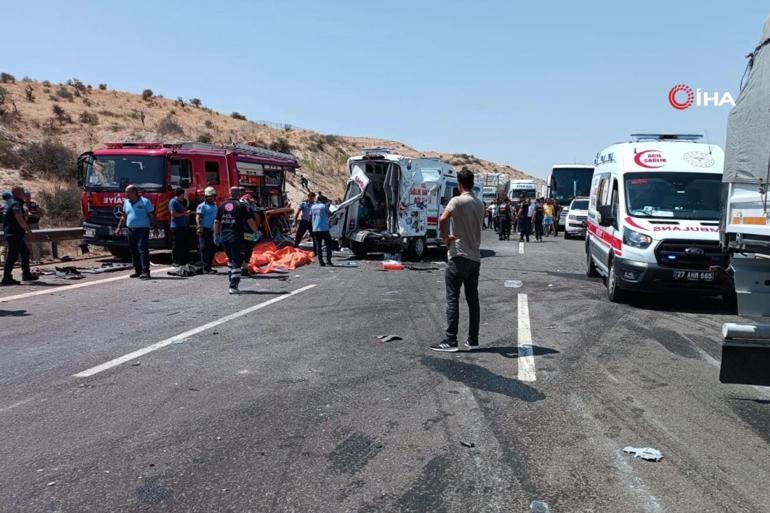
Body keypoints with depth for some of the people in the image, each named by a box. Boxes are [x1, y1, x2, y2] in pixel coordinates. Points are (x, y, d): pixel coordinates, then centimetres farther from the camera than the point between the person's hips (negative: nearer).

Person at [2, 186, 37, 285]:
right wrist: (28, 229, -8)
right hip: (14, 234, -10)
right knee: (12, 256, -6)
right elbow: (20, 220, -20)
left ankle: (26, 274, 21)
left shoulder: (10, 202, 15)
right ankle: (7, 278, -3)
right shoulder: (16, 204, -16)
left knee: (25, 253, 15)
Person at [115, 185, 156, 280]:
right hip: (131, 230, 7)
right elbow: (124, 216, 21)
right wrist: (119, 227, 15)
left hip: (142, 230, -7)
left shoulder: (145, 202, -4)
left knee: (143, 250, -13)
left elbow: (151, 216, -3)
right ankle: (138, 271, 17)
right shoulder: (126, 202, 14)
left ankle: (145, 272, -15)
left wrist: (155, 227, -9)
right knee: (134, 251, 9)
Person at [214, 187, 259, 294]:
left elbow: (216, 222, 11)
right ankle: (233, 286, -10)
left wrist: (216, 236, 19)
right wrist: (256, 232, 6)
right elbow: (250, 221, -7)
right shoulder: (241, 206, -5)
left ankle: (232, 281, 29)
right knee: (237, 261, -4)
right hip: (236, 237, -5)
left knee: (230, 259, 22)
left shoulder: (222, 206, 10)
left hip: (224, 237, 5)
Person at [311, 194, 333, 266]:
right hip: (324, 229, -4)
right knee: (328, 244, 4)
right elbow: (328, 214, 4)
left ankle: (320, 261, 1)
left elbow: (310, 216, 14)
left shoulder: (313, 207, 11)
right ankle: (328, 260, -4)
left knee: (318, 245, 6)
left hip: (315, 229, 4)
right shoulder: (324, 206, -3)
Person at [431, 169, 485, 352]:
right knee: (473, 299, 10)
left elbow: (442, 219, -26)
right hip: (475, 257, 7)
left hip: (459, 256, -7)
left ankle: (450, 341, -5)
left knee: (452, 298, -4)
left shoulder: (458, 201, -11)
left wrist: (445, 237, -11)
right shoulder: (480, 204, 12)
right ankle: (473, 340, 15)